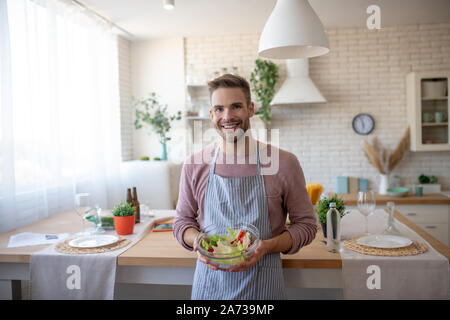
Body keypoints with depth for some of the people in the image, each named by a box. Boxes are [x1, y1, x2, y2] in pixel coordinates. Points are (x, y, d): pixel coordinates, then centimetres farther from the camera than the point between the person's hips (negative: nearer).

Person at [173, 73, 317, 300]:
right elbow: (182, 220, 8)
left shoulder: (283, 163, -9)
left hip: (262, 284, -1)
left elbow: (306, 224, -2)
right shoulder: (194, 165, -3)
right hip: (209, 282, 2)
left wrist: (266, 246, -17)